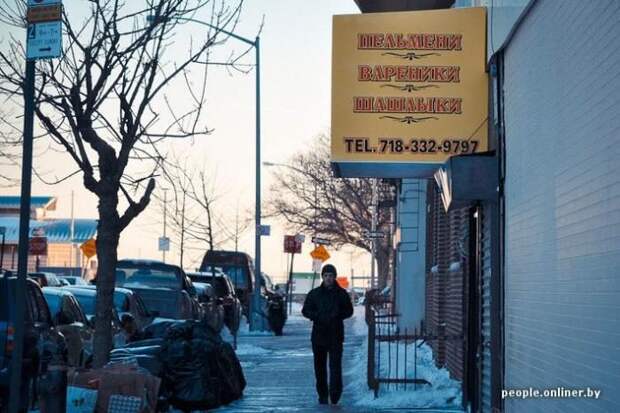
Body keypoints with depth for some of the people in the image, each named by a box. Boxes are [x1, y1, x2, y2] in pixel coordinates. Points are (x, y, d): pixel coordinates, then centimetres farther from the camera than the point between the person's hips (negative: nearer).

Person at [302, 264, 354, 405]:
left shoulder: (341, 293, 5)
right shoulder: (314, 293, 7)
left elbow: (349, 311, 9)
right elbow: (305, 310, 7)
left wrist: (336, 316, -10)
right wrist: (318, 316, -12)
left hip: (336, 335, -2)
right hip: (318, 334, 2)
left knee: (335, 365, -12)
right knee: (319, 366, 7)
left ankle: (335, 394, -14)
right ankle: (322, 395, 16)